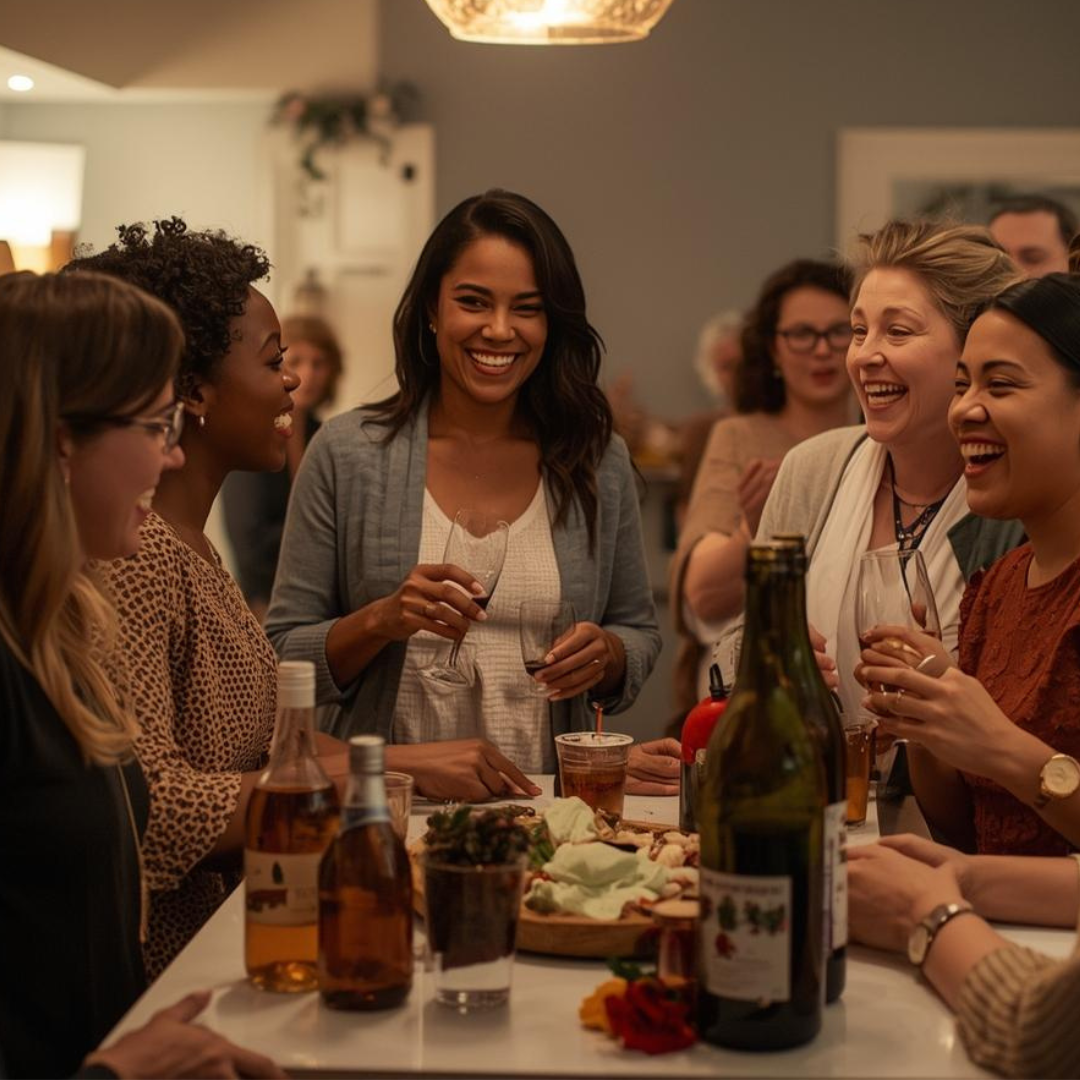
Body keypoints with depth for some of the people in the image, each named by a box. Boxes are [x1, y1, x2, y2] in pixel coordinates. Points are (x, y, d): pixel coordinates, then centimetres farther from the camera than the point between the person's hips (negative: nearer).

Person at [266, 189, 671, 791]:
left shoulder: (598, 460, 8)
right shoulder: (348, 454, 2)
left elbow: (640, 634, 18)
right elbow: (285, 660, 4)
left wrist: (606, 654, -4)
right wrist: (381, 621, -14)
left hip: (548, 808, 3)